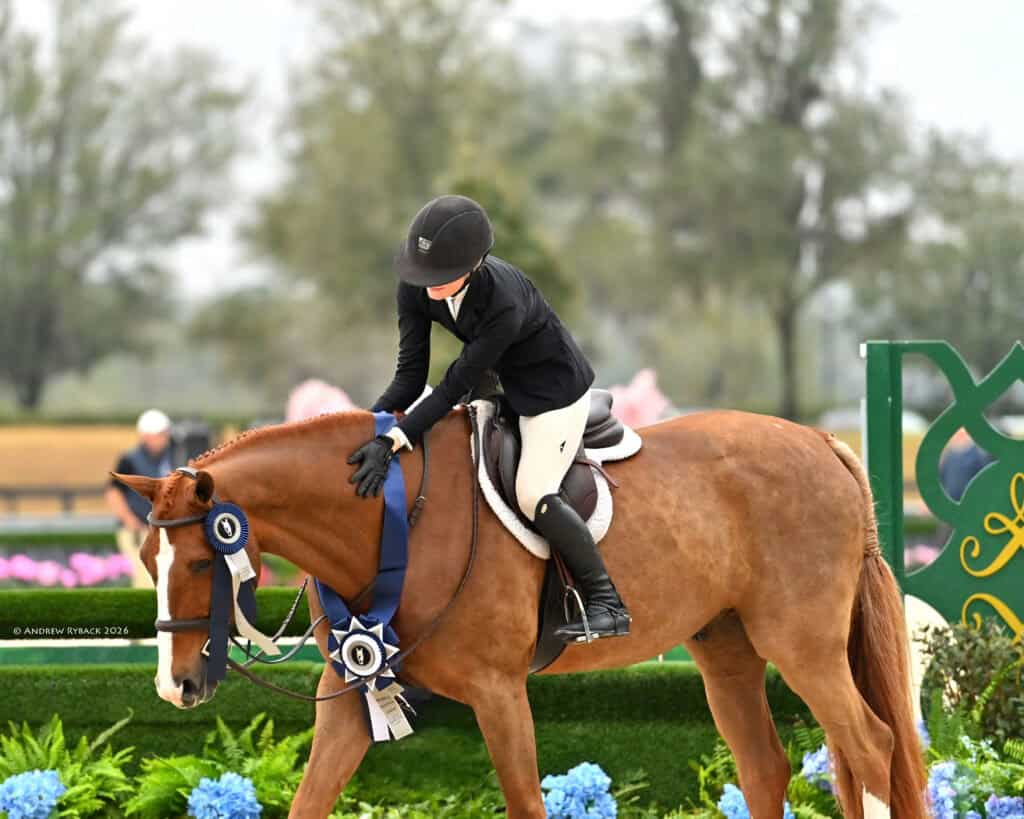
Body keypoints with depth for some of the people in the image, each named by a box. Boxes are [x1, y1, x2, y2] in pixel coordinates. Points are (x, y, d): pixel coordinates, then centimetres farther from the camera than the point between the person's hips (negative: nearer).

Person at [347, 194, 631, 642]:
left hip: (555, 386, -8)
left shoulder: (504, 302, -40)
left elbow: (454, 388, -35)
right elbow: (411, 374, -16)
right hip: (501, 382, 8)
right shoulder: (415, 288, -21)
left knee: (534, 494, -18)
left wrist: (392, 441, -42)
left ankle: (605, 601, -6)